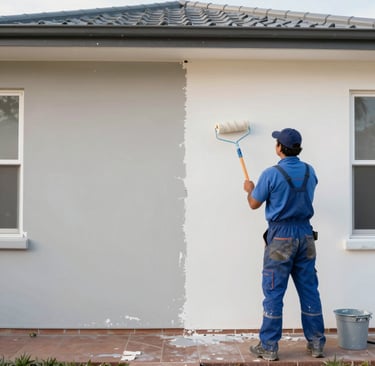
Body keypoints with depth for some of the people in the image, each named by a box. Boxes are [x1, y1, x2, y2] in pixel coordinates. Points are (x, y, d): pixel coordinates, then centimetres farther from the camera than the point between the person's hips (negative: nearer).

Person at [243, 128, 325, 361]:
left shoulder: (272, 174, -13)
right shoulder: (310, 171, 3)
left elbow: (254, 204, -3)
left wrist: (250, 189, 20)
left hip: (281, 237, -5)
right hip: (306, 235, 5)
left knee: (274, 293, 1)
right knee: (309, 290, 11)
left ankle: (269, 347, 7)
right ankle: (316, 344, 18)